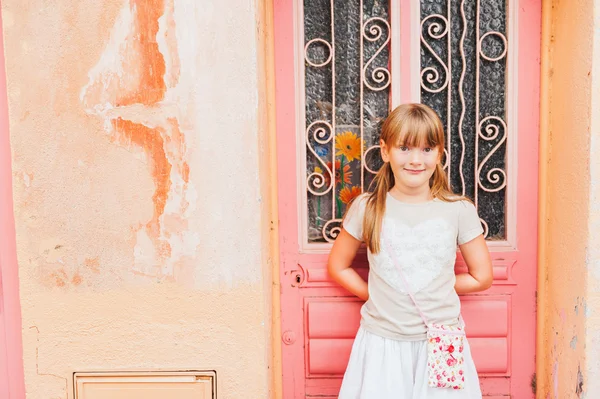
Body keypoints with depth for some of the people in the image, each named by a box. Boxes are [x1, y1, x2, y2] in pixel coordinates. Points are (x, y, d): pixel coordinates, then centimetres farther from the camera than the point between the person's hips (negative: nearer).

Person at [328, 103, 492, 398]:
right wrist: (374, 295, -2)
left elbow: (481, 277, 5)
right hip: (382, 343, 0)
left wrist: (434, 290, 2)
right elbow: (337, 266, 6)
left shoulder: (459, 211, -4)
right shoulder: (367, 208, -4)